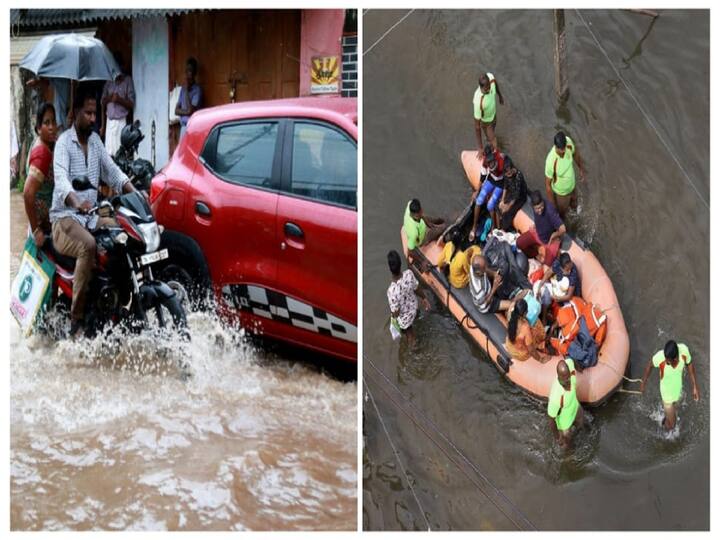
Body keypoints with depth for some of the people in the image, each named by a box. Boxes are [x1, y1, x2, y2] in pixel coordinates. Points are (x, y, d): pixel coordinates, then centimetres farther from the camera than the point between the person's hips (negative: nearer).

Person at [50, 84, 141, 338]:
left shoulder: (95, 140, 14)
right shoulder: (64, 142, -11)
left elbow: (111, 171, 12)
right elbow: (61, 179, -28)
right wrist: (76, 202, -48)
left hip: (91, 216, 7)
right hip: (65, 217, -7)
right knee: (88, 245, -35)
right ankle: (76, 320, -33)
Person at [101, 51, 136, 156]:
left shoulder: (127, 80, 2)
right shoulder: (108, 81, 13)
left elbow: (131, 104, -1)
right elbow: (103, 102, 15)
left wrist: (119, 99, -18)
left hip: (121, 121, -4)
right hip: (109, 121, 4)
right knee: (108, 153, -2)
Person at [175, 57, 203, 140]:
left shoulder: (197, 89, -7)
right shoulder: (183, 88, 14)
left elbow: (190, 110, -15)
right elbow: (176, 110, 12)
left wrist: (186, 90, -11)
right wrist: (186, 112, -8)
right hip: (183, 127, 7)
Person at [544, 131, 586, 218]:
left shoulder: (568, 142, -28)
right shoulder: (551, 161, -43)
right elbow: (548, 185, -28)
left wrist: (581, 168, 14)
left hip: (572, 186, 5)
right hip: (561, 193, -5)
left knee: (574, 204, 36)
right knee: (561, 214, 24)